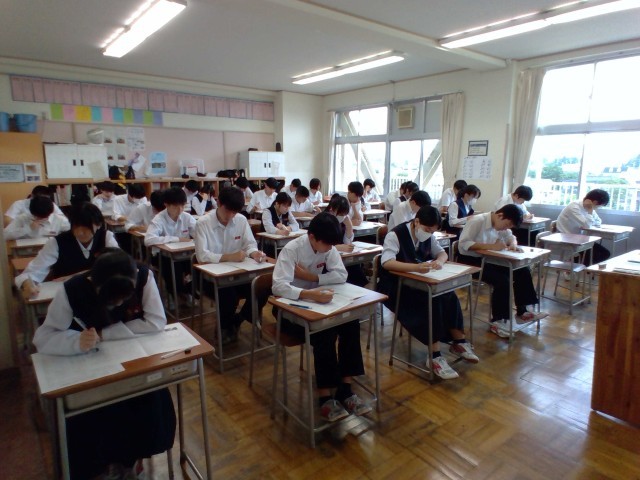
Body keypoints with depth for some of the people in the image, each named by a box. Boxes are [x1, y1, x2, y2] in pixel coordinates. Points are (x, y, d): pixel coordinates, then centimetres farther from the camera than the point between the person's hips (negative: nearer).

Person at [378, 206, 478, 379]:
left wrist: (439, 261, -15)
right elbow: (386, 263, -32)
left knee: (449, 296, -16)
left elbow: (442, 253, 11)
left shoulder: (428, 236, 3)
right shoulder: (395, 235, -19)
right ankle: (435, 356, -21)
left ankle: (458, 342, 1)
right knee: (431, 303, -28)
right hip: (396, 287, -7)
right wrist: (415, 267, -45)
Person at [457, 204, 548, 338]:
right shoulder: (477, 221, -21)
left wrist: (513, 244, -8)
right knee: (502, 281, -25)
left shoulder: (500, 224, 3)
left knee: (522, 271, -1)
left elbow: (511, 237, 17)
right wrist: (491, 246, -32)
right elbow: (463, 243, -28)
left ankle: (521, 311, 11)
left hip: (488, 259, 9)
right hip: (470, 261, -8)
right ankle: (497, 321, -9)